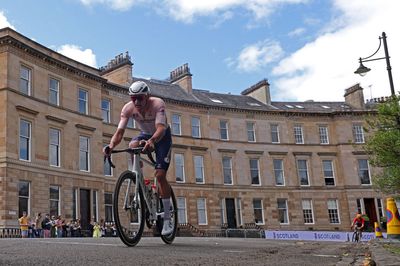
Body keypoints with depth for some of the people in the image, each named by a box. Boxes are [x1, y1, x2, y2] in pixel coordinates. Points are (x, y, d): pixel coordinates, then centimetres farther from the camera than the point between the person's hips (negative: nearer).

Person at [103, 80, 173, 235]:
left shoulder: (158, 104, -32)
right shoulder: (128, 109, -22)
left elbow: (161, 128, -45)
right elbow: (119, 132, -28)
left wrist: (151, 141, -66)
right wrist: (111, 146, -49)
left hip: (162, 137, -4)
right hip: (145, 135, 4)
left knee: (160, 175, -16)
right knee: (132, 146, -32)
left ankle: (167, 218, -5)